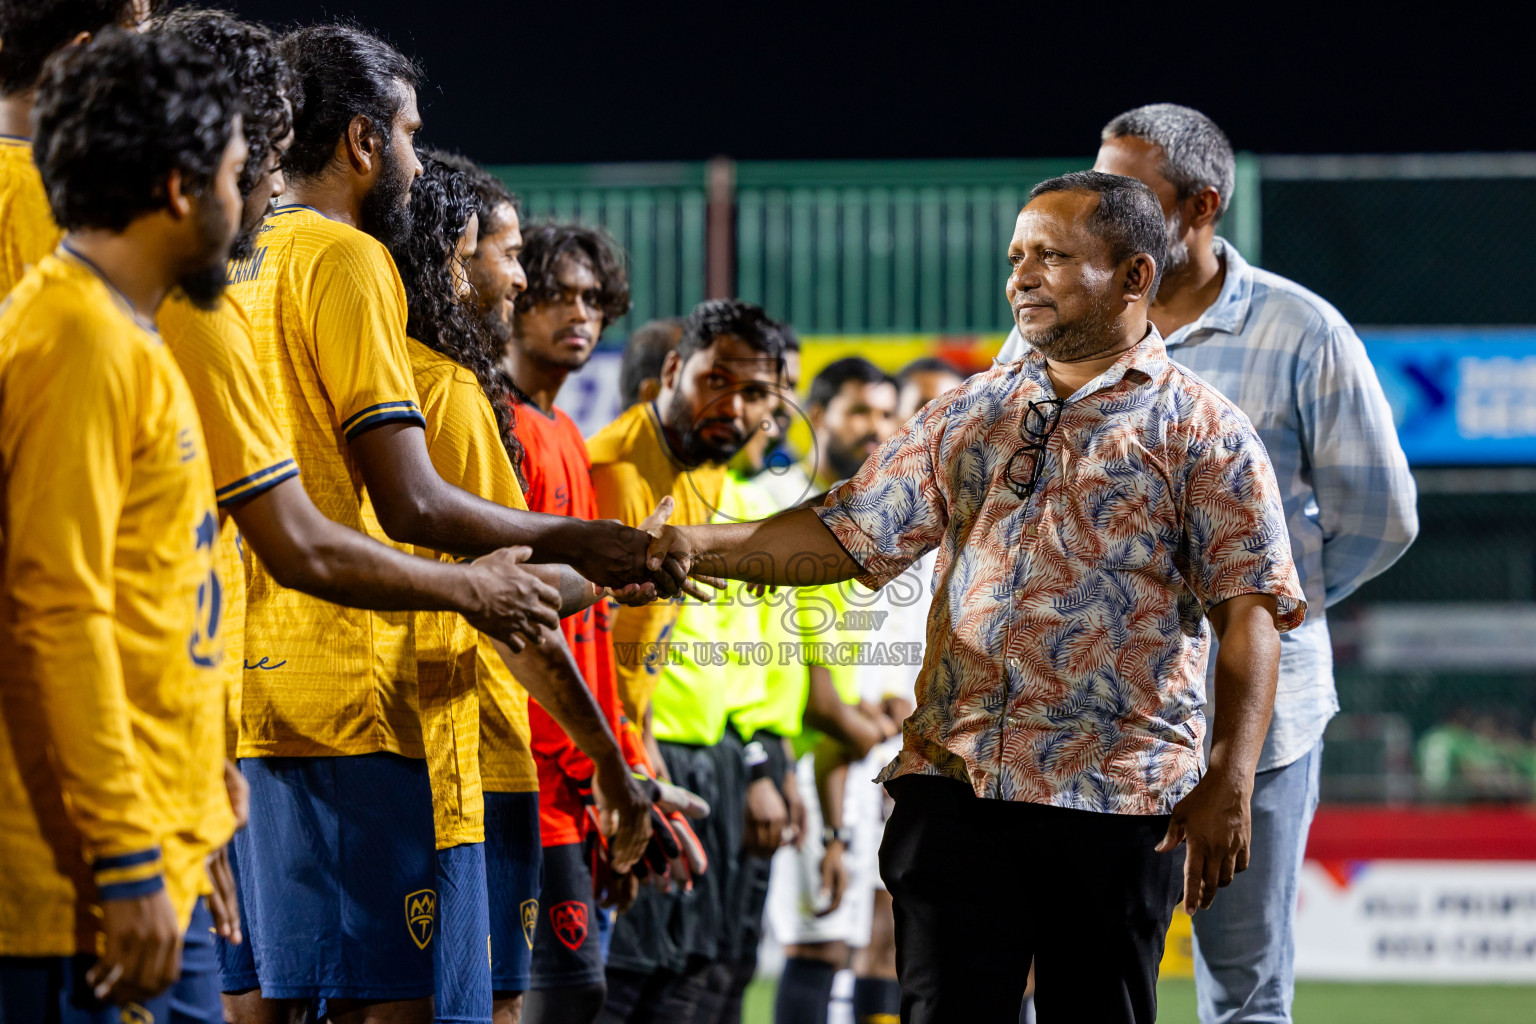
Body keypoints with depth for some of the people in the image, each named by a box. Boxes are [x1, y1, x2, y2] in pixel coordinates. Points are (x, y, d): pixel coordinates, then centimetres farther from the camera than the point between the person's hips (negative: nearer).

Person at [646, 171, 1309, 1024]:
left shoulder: (1201, 431, 2)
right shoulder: (968, 416, 16)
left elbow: (1249, 611, -5)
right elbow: (850, 533, 15)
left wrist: (1229, 780, -16)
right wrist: (702, 548, 0)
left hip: (1117, 797, -4)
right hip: (953, 784, 4)